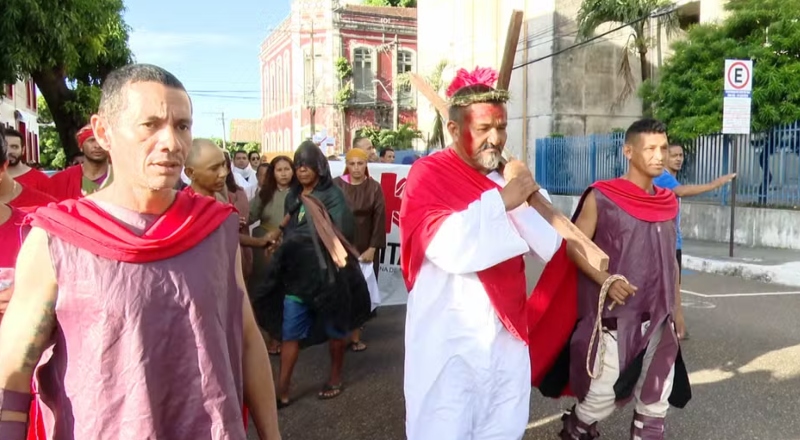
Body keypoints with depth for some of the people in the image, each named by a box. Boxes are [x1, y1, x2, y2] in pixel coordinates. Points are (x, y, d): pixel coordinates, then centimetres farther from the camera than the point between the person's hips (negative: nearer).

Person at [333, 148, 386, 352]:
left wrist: (372, 248, -9)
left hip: (365, 247, 1)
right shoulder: (336, 185, -2)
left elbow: (379, 218, -3)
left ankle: (355, 334, 11)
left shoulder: (374, 188, 0)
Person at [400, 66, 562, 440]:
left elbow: (549, 248, 2)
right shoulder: (428, 175, -9)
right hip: (450, 336, -6)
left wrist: (523, 202, -13)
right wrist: (502, 200, -21)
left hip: (507, 330, 6)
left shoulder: (508, 177, 11)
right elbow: (449, 247, -27)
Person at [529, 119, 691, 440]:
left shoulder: (668, 203, 7)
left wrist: (675, 308, 16)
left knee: (656, 401, 11)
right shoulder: (602, 197, -9)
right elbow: (573, 246, -9)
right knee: (603, 396, 2)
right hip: (614, 318, -5)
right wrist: (605, 280, -22)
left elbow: (670, 259, 15)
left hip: (657, 319, 6)